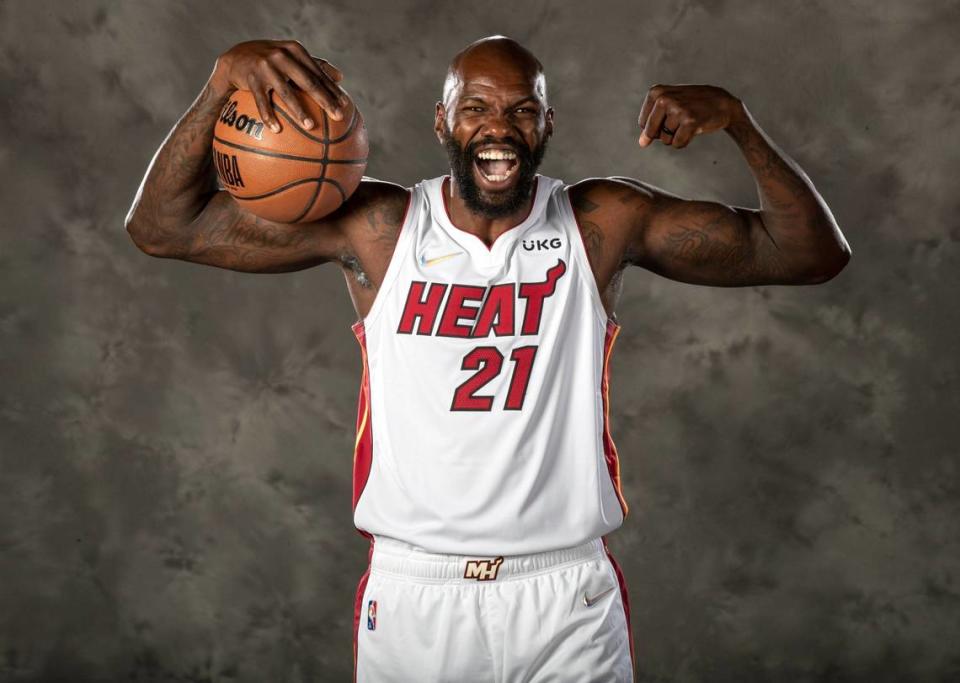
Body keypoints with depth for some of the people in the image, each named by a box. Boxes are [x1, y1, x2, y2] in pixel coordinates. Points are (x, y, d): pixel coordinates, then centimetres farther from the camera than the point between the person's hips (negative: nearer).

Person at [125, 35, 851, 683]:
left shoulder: (605, 222, -4)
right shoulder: (375, 226, -4)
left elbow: (812, 253, -5)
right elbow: (163, 226, -3)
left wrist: (736, 119, -19)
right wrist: (226, 78, -16)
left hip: (569, 594, 0)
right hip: (411, 592, 1)